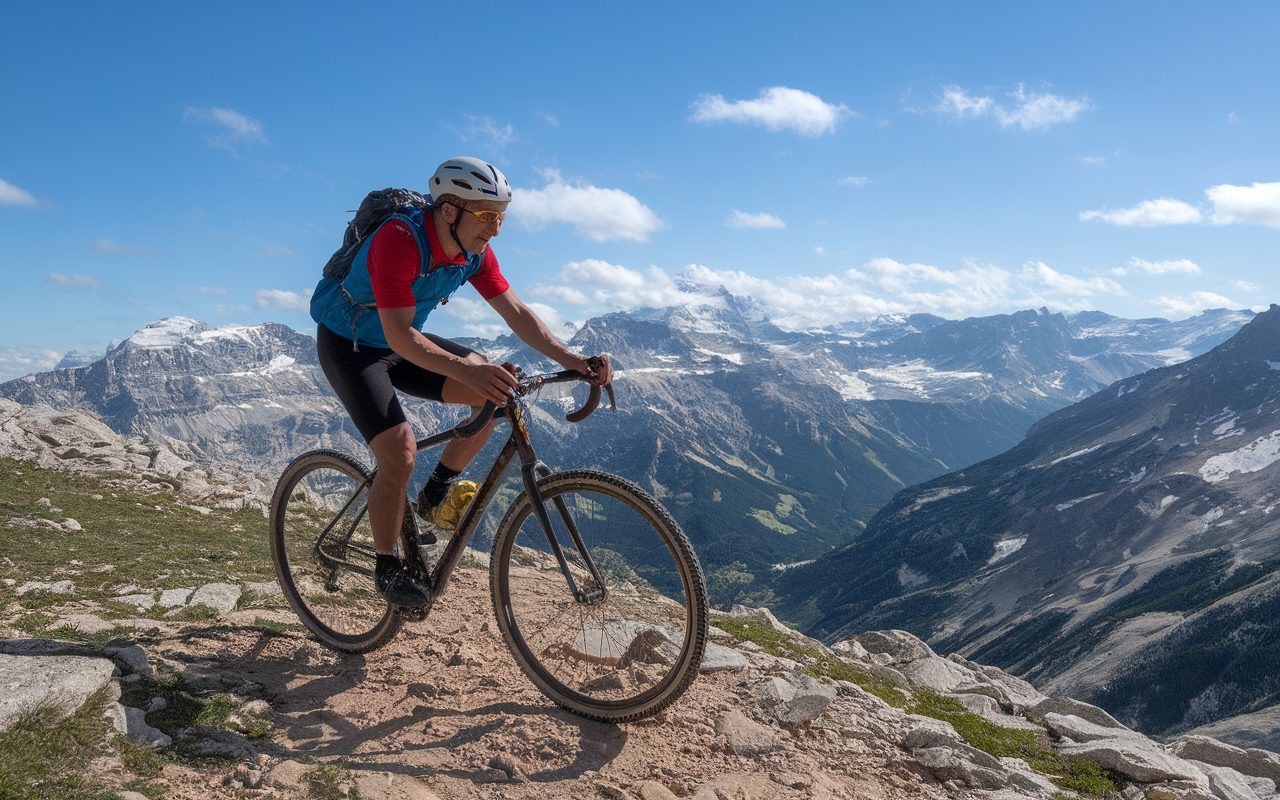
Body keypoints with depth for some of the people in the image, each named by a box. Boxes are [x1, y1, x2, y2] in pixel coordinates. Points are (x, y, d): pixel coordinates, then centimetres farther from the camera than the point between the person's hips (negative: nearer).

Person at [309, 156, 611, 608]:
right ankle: (388, 567, 2)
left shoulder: (474, 251, -11)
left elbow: (516, 312, -10)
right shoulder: (399, 240, -33)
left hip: (402, 340, 7)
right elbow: (399, 335, -38)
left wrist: (573, 361, -22)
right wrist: (465, 369, -54)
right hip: (348, 345, -7)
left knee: (495, 388, -11)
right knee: (400, 453, -21)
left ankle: (437, 494, 6)